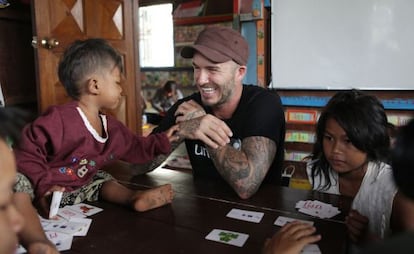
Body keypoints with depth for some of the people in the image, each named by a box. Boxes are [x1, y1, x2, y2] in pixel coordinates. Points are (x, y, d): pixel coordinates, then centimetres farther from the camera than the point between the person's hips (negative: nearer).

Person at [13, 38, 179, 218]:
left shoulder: (112, 129, 1)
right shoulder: (58, 119, -26)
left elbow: (135, 148, 15)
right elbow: (27, 152, -23)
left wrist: (161, 142, 12)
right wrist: (43, 186, -30)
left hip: (79, 186, 7)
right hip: (48, 191, -7)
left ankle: (132, 197, -21)